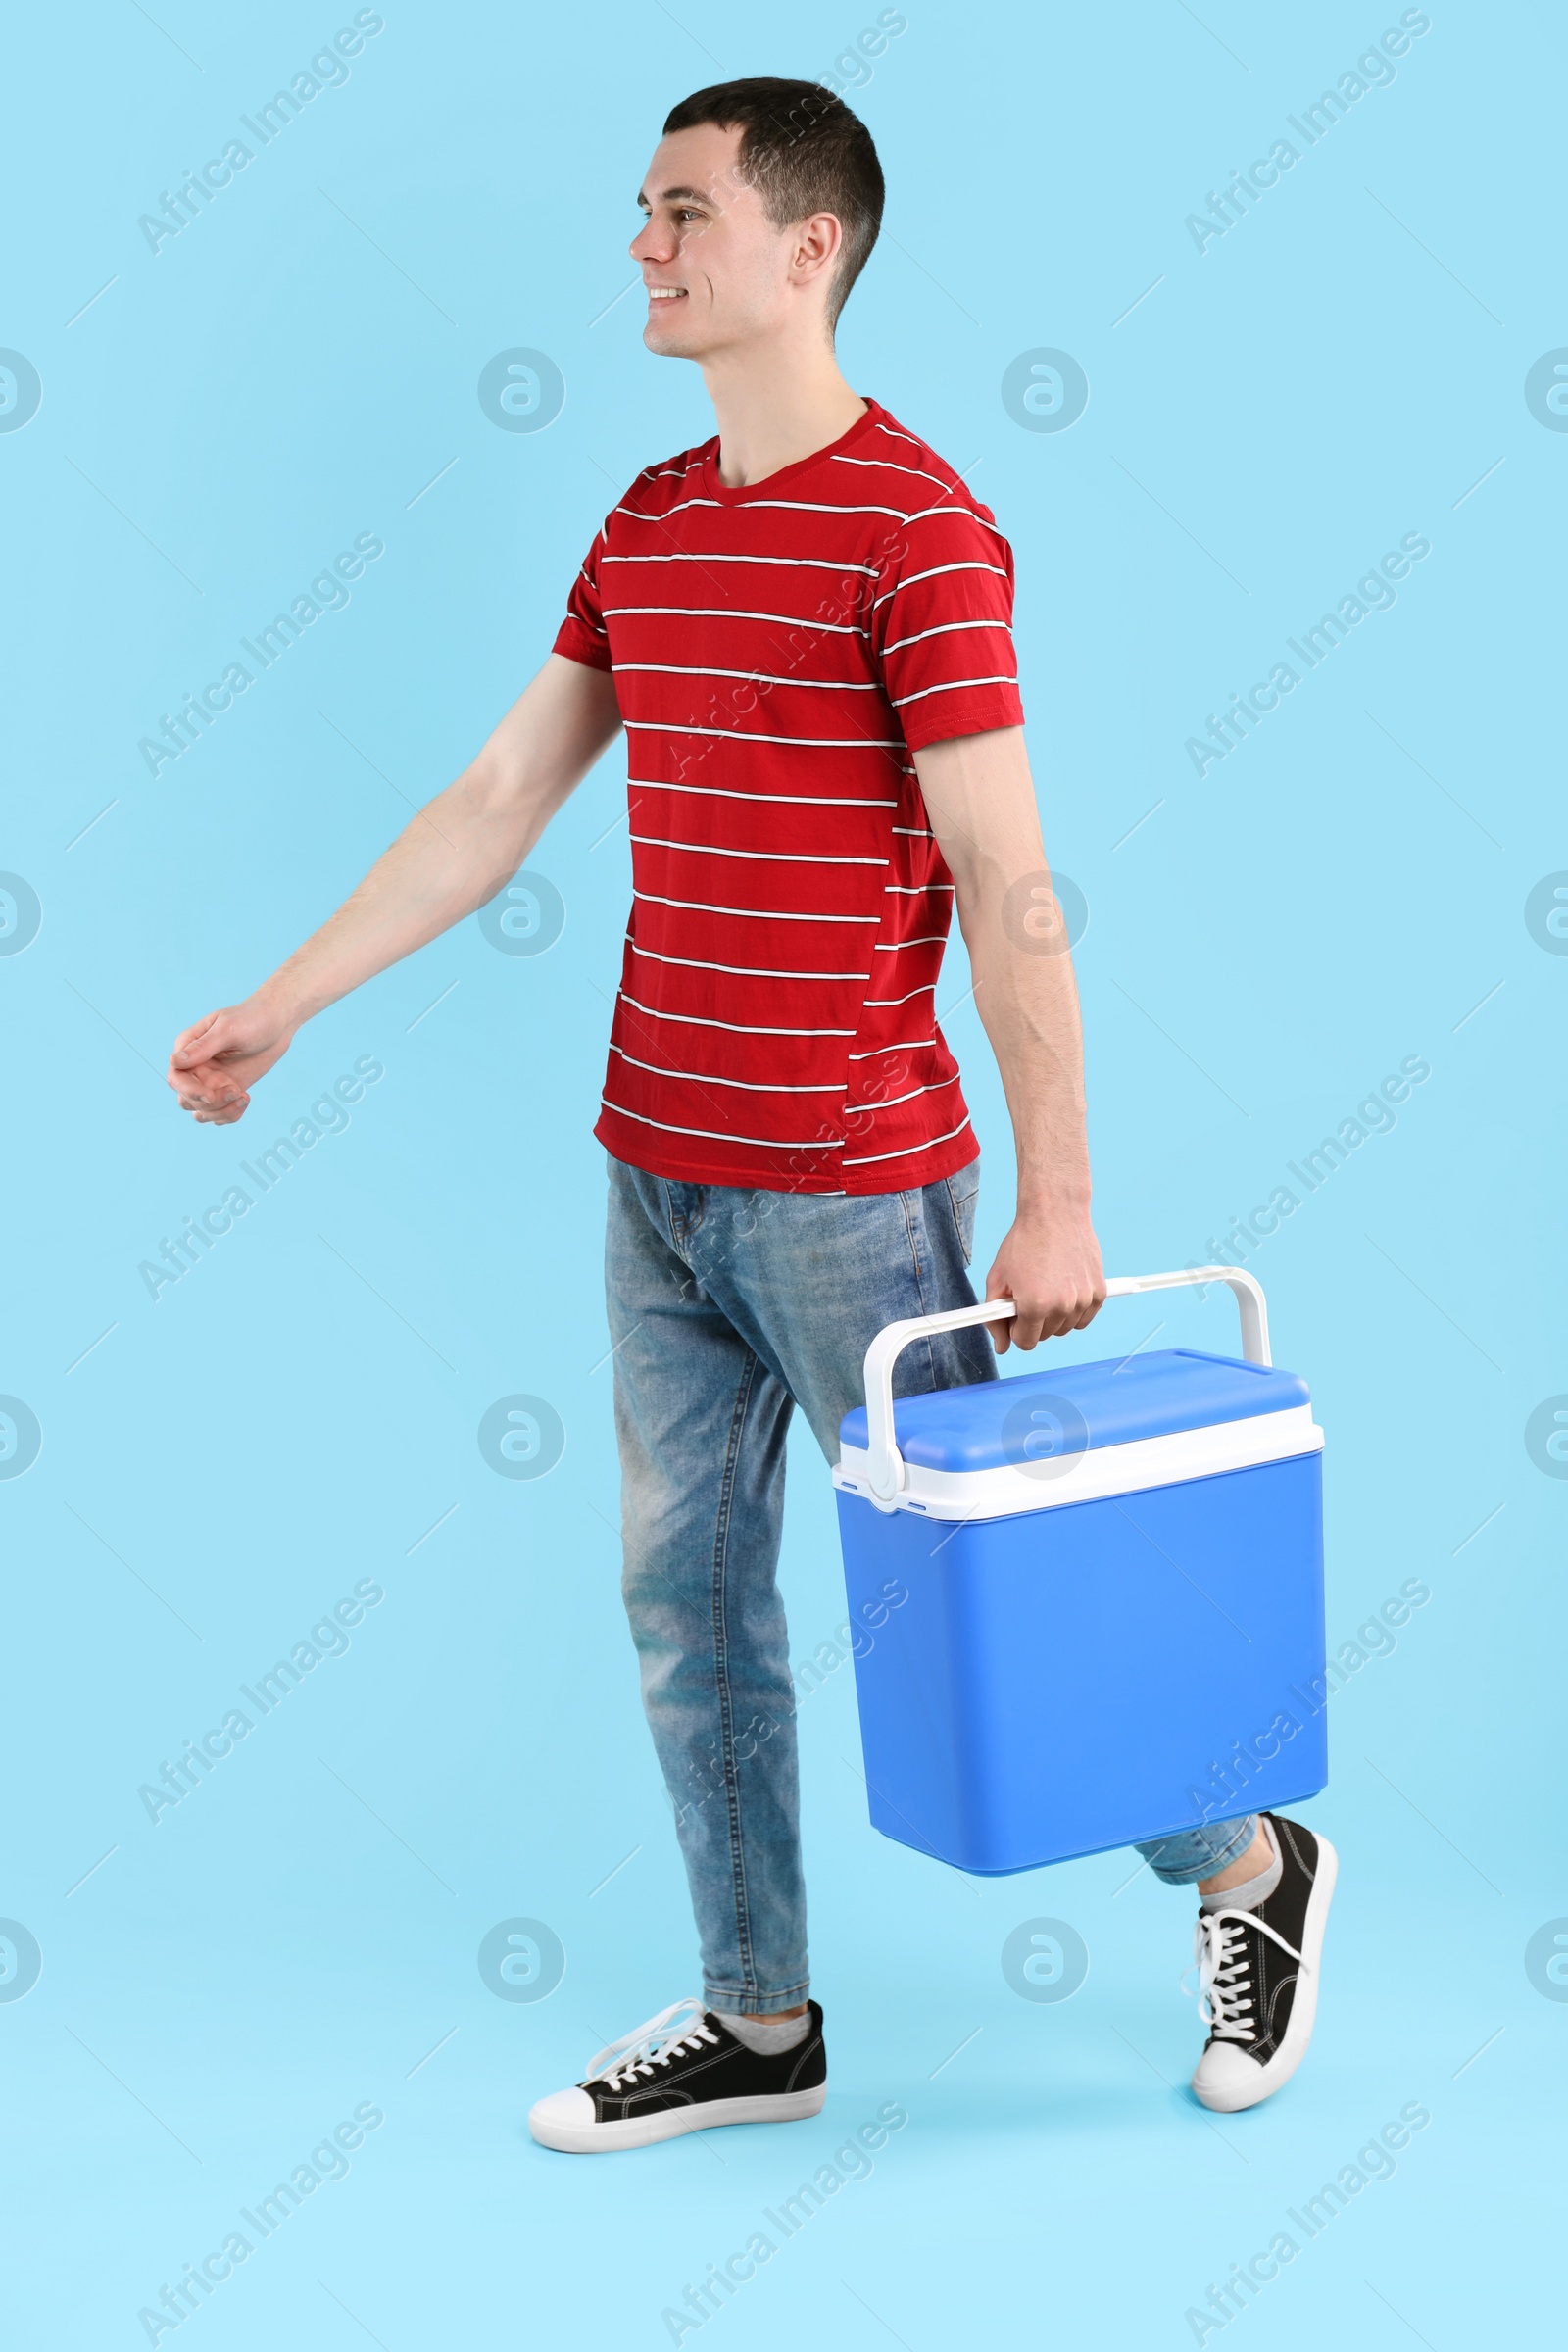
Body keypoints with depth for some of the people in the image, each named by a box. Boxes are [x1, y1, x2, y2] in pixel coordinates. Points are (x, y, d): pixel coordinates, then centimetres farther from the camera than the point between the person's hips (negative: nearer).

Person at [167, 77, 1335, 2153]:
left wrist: (1057, 1199, -16)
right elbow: (494, 808, 15)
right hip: (659, 1174, 8)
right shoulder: (646, 528, 10)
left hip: (853, 1187, -8)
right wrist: (280, 1009, 13)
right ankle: (759, 2020, 24)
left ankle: (1250, 1866, 24)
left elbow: (1007, 889, -16)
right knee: (686, 1596, 11)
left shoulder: (915, 524, -13)